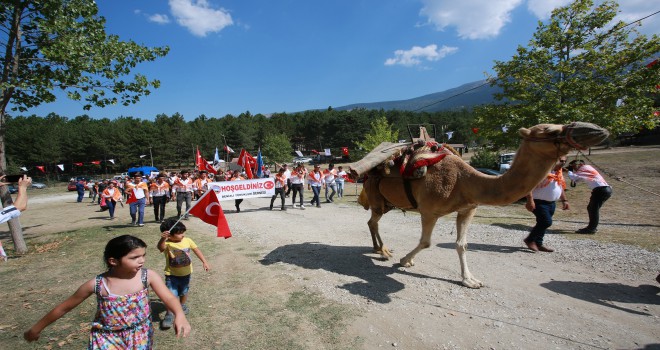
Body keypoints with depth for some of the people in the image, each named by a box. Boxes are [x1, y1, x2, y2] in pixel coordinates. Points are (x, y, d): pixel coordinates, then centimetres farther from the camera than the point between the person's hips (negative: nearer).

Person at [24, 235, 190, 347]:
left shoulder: (148, 276, -19)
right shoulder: (96, 284, -19)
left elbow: (169, 298, -27)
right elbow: (64, 307, -2)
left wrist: (180, 315, -47)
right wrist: (36, 328, 9)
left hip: (139, 337, 1)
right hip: (107, 339, 0)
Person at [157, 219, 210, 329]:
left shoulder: (187, 240, -11)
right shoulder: (167, 244, -23)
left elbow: (196, 250, -1)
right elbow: (161, 247, -46)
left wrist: (204, 262, -2)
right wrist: (163, 238, -67)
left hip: (186, 273, 4)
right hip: (172, 275, -4)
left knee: (184, 292, 23)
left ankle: (182, 306, 50)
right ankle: (169, 315, 16)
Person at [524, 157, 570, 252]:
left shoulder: (559, 172, 11)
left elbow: (561, 187, 25)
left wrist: (564, 200, 19)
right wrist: (530, 201, -30)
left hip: (552, 203, 9)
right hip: (539, 202, -9)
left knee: (543, 223, 13)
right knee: (547, 222, -15)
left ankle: (538, 243, 24)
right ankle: (530, 240, 2)